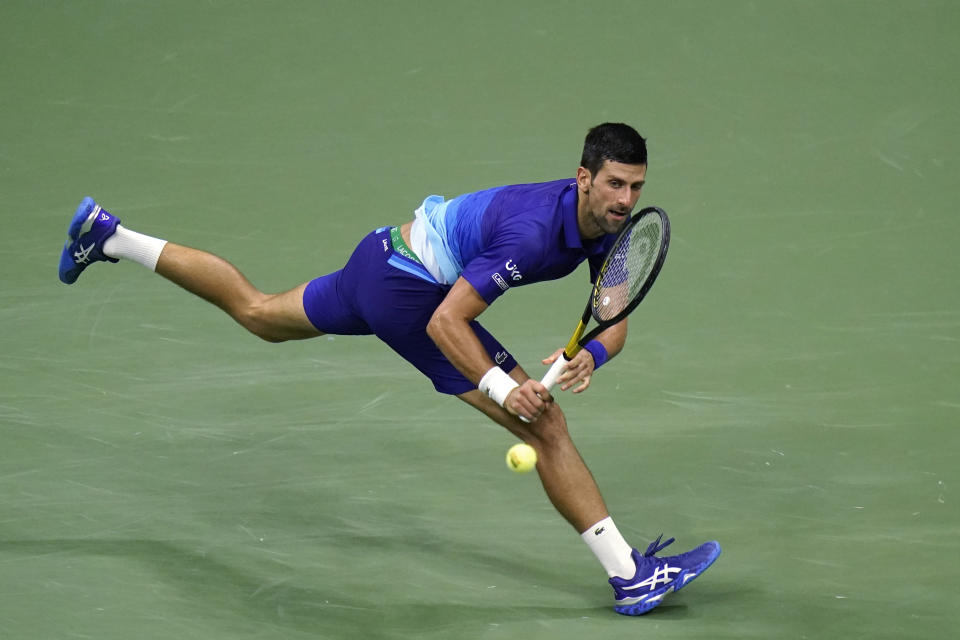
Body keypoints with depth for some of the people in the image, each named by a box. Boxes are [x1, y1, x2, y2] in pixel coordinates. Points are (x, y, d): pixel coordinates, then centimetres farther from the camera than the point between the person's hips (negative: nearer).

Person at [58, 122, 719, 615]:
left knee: (260, 313, 29)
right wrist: (501, 388, -33)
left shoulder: (608, 228, -7)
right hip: (412, 293, -9)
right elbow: (444, 322, -28)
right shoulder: (533, 233, -32)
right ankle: (630, 575, -10)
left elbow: (615, 322, 0)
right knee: (543, 423, -12)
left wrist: (592, 354, -22)